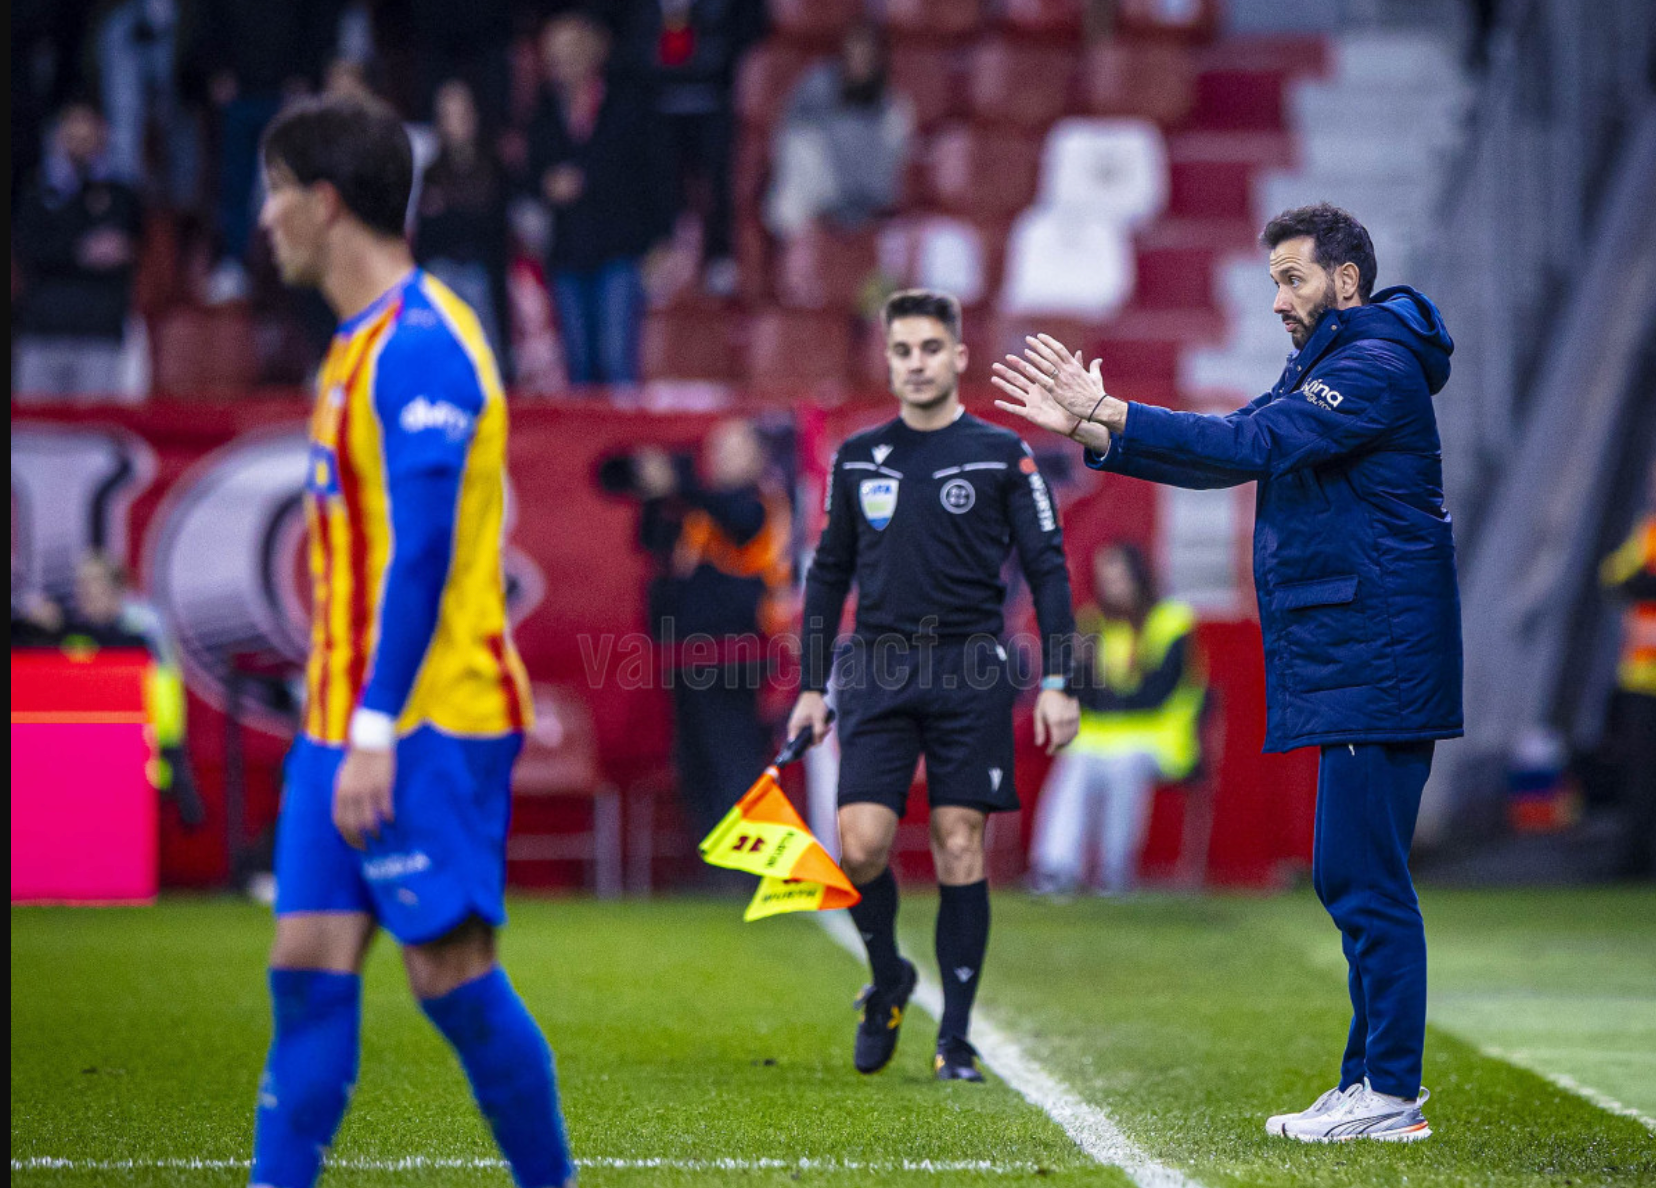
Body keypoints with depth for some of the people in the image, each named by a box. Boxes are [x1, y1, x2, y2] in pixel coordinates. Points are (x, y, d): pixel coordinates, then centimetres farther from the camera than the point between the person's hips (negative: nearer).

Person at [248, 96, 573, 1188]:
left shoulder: (419, 343, -14)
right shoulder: (362, 345, 16)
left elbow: (420, 553, -20)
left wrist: (376, 733, -22)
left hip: (428, 726, -9)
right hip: (344, 724, 9)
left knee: (450, 970, -5)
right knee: (310, 965, 2)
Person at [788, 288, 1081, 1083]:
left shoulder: (1001, 455, 2)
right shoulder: (857, 459, 11)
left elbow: (1047, 569, 3)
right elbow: (829, 574, 17)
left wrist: (1057, 683, -5)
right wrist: (812, 686, 12)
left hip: (970, 672, -2)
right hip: (878, 670, 2)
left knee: (960, 846, -4)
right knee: (861, 845, -9)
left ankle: (955, 1037, 5)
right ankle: (887, 983, 19)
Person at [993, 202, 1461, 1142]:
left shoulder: (1375, 368, -12)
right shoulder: (1326, 367, 21)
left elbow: (1251, 446, -23)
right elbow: (1231, 451, 18)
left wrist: (1108, 414, -21)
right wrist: (1090, 431, 9)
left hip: (1375, 662, -11)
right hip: (1354, 665, 11)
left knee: (1363, 877, -10)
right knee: (1357, 878, 11)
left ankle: (1391, 1096, -9)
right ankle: (1375, 1081, 16)